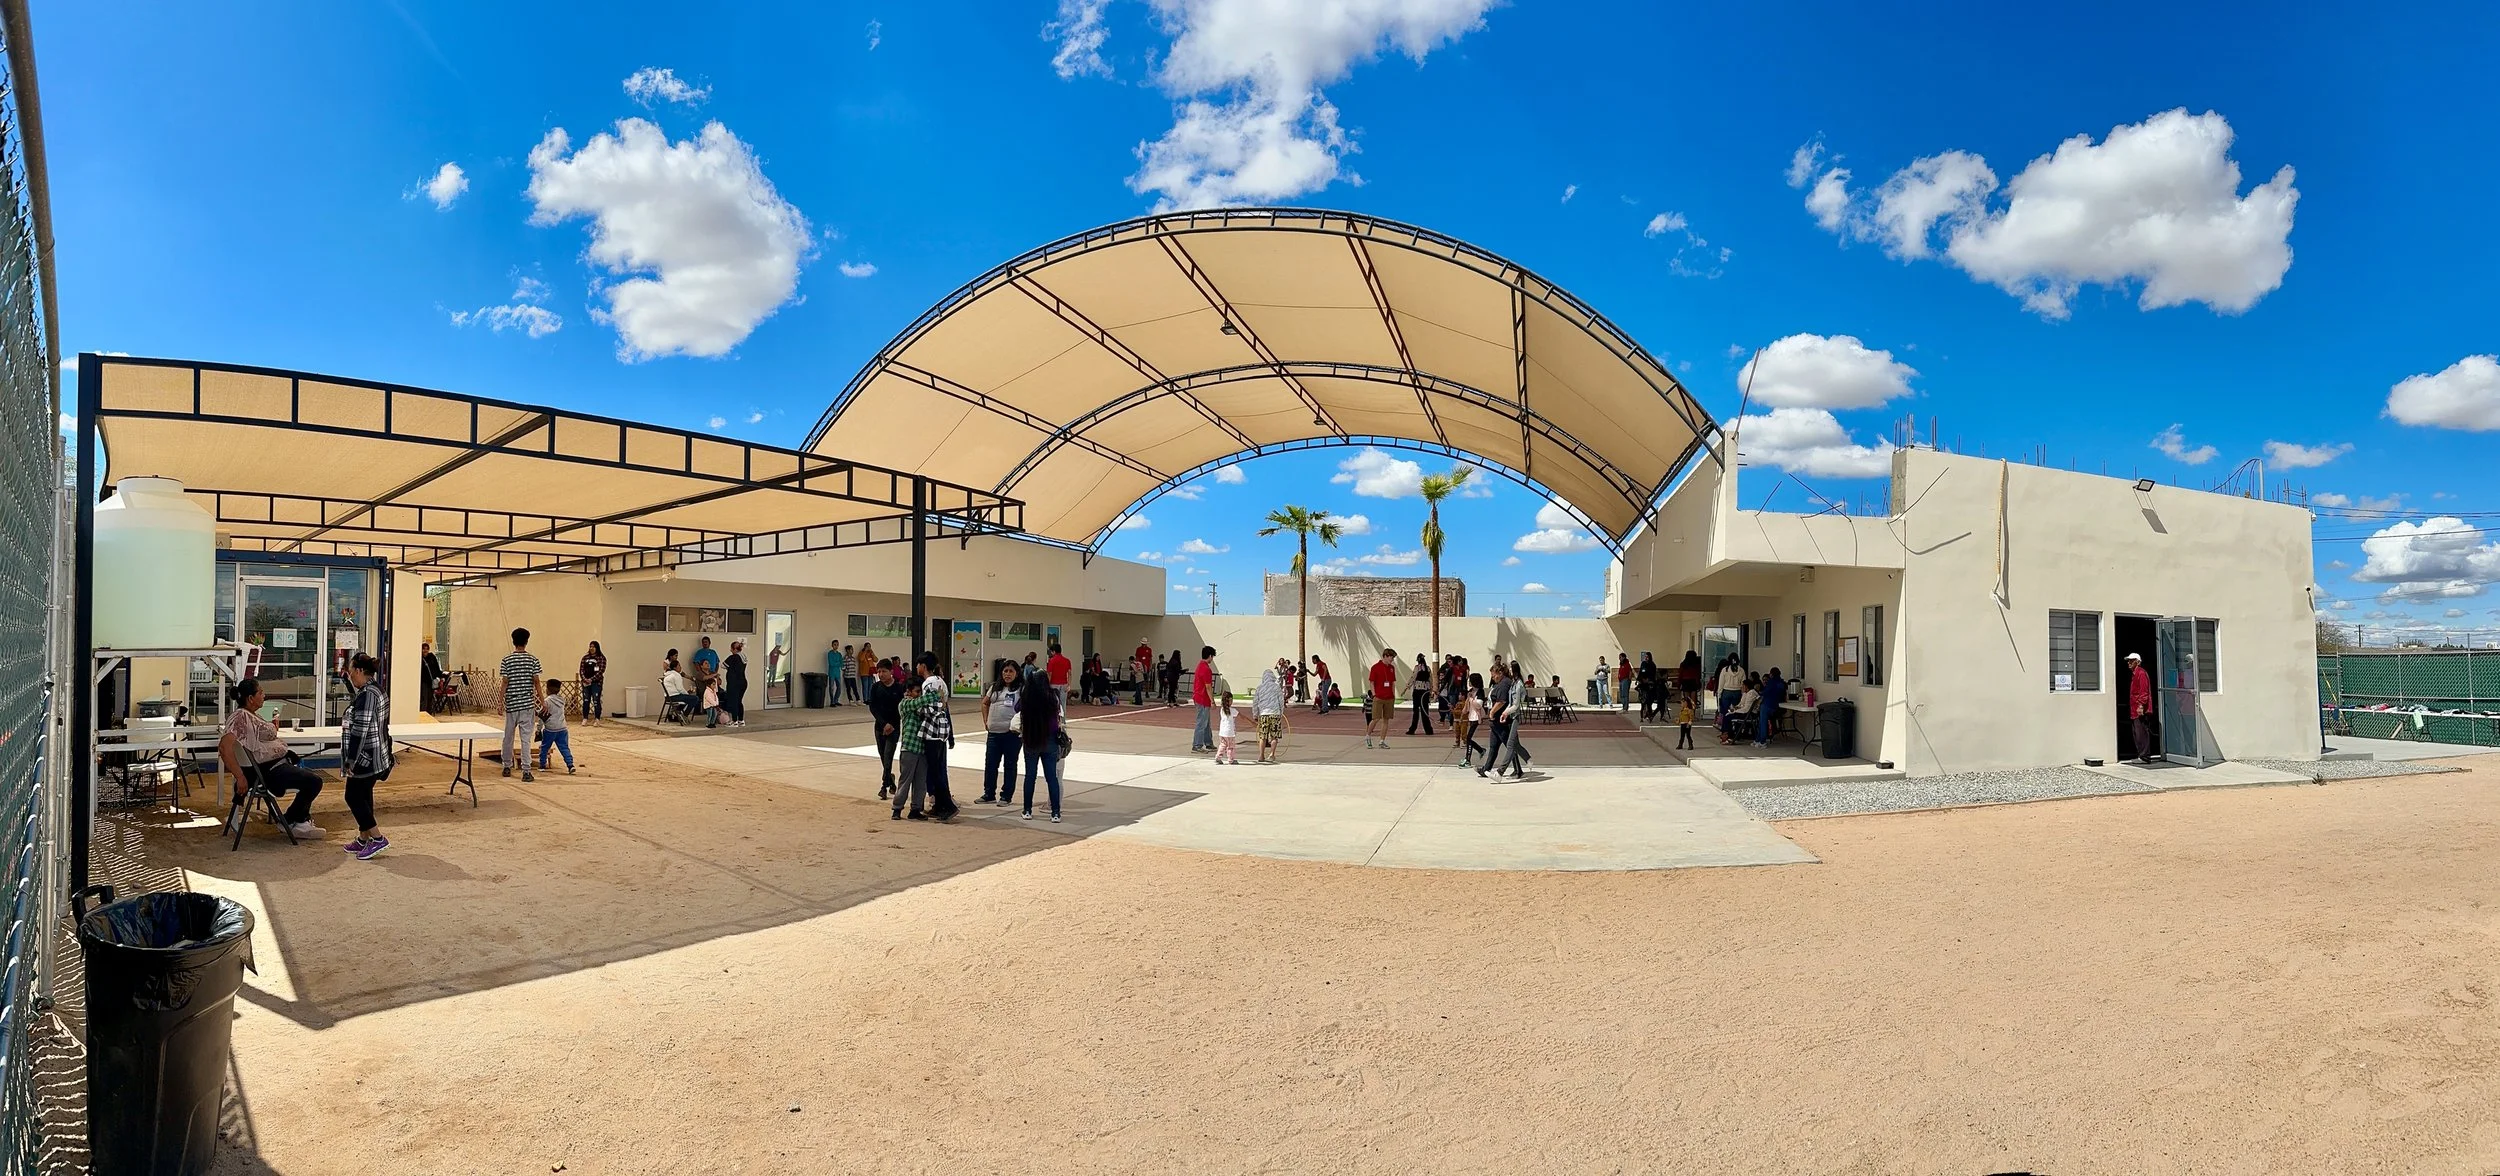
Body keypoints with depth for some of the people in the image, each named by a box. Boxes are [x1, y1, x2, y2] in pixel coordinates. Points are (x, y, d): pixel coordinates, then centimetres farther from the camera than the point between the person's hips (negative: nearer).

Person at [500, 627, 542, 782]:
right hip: (527, 703, -1)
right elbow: (536, 682, -2)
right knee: (525, 738, -2)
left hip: (511, 703, 1)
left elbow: (505, 682, -4)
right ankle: (526, 771, -6)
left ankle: (507, 766, 27)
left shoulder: (507, 659, -2)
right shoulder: (533, 659, -2)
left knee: (508, 736, 15)